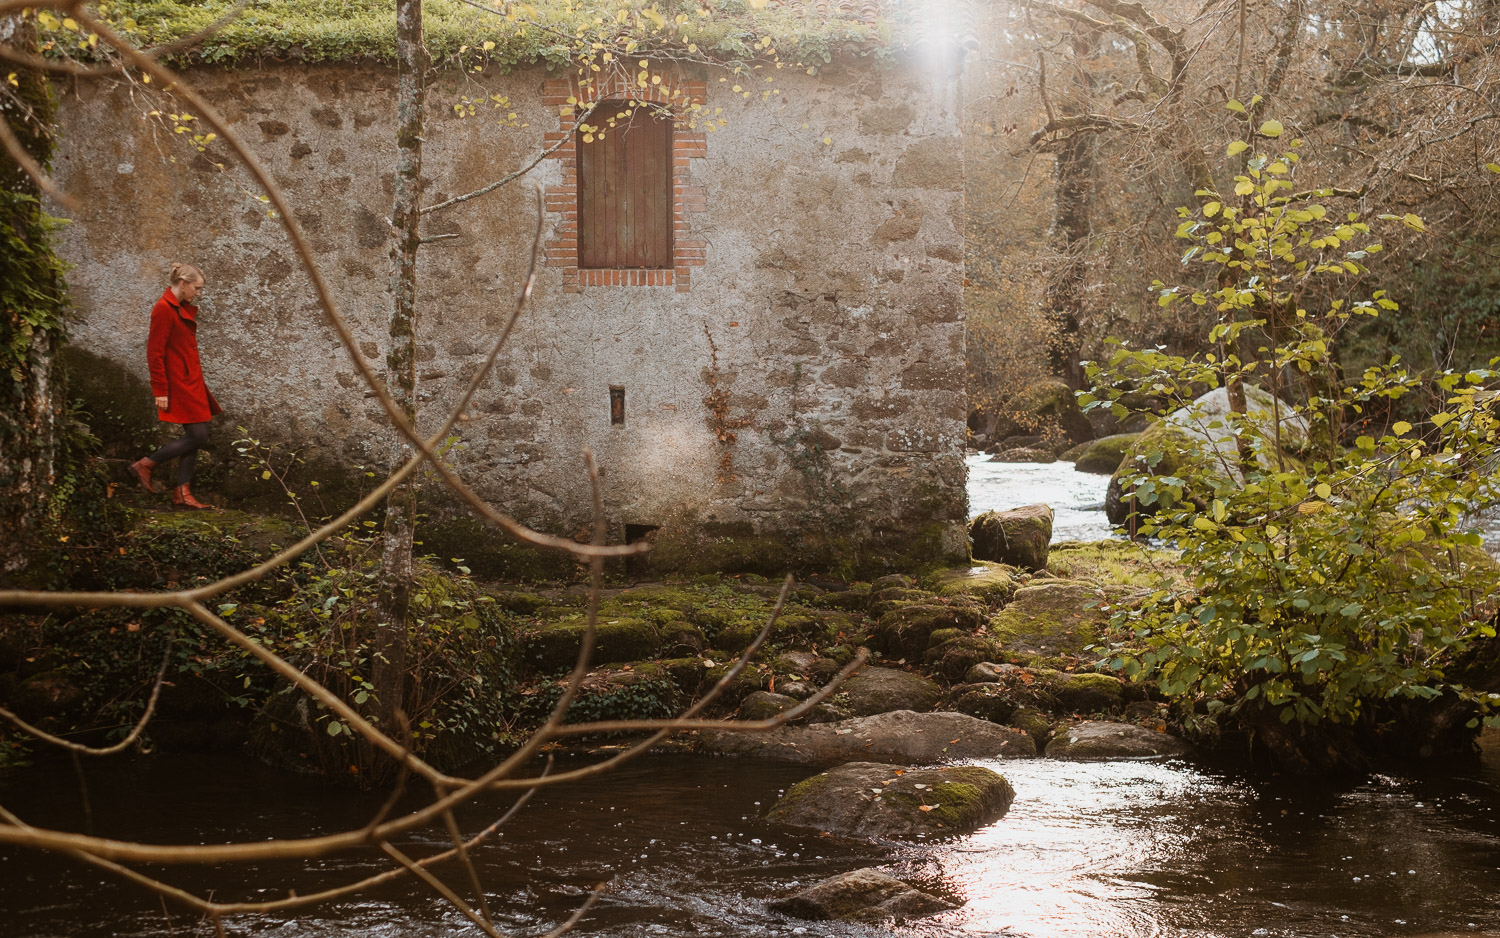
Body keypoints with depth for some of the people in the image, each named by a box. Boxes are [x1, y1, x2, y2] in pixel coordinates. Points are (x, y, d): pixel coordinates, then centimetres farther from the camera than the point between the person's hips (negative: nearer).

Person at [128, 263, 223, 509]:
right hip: (178, 383, -10)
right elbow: (154, 353, -17)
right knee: (198, 436, -9)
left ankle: (182, 493, 12)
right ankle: (145, 465, 3)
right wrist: (160, 391, -18)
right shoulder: (164, 309, -15)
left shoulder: (184, 309, 13)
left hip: (191, 382, 10)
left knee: (195, 436, 8)